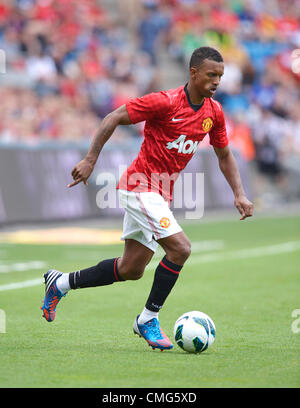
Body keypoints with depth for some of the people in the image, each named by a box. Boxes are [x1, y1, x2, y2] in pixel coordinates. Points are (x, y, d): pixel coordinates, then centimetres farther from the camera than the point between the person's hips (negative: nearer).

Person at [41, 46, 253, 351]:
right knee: (180, 248, -21)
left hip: (161, 194, 8)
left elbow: (224, 155, 17)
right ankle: (148, 319, -5)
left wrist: (239, 194, 6)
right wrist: (90, 160, -18)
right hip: (141, 186, -8)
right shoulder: (165, 102, -18)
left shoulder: (214, 112, 4)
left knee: (131, 270, 12)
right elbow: (113, 118, -13)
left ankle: (61, 283, 30)